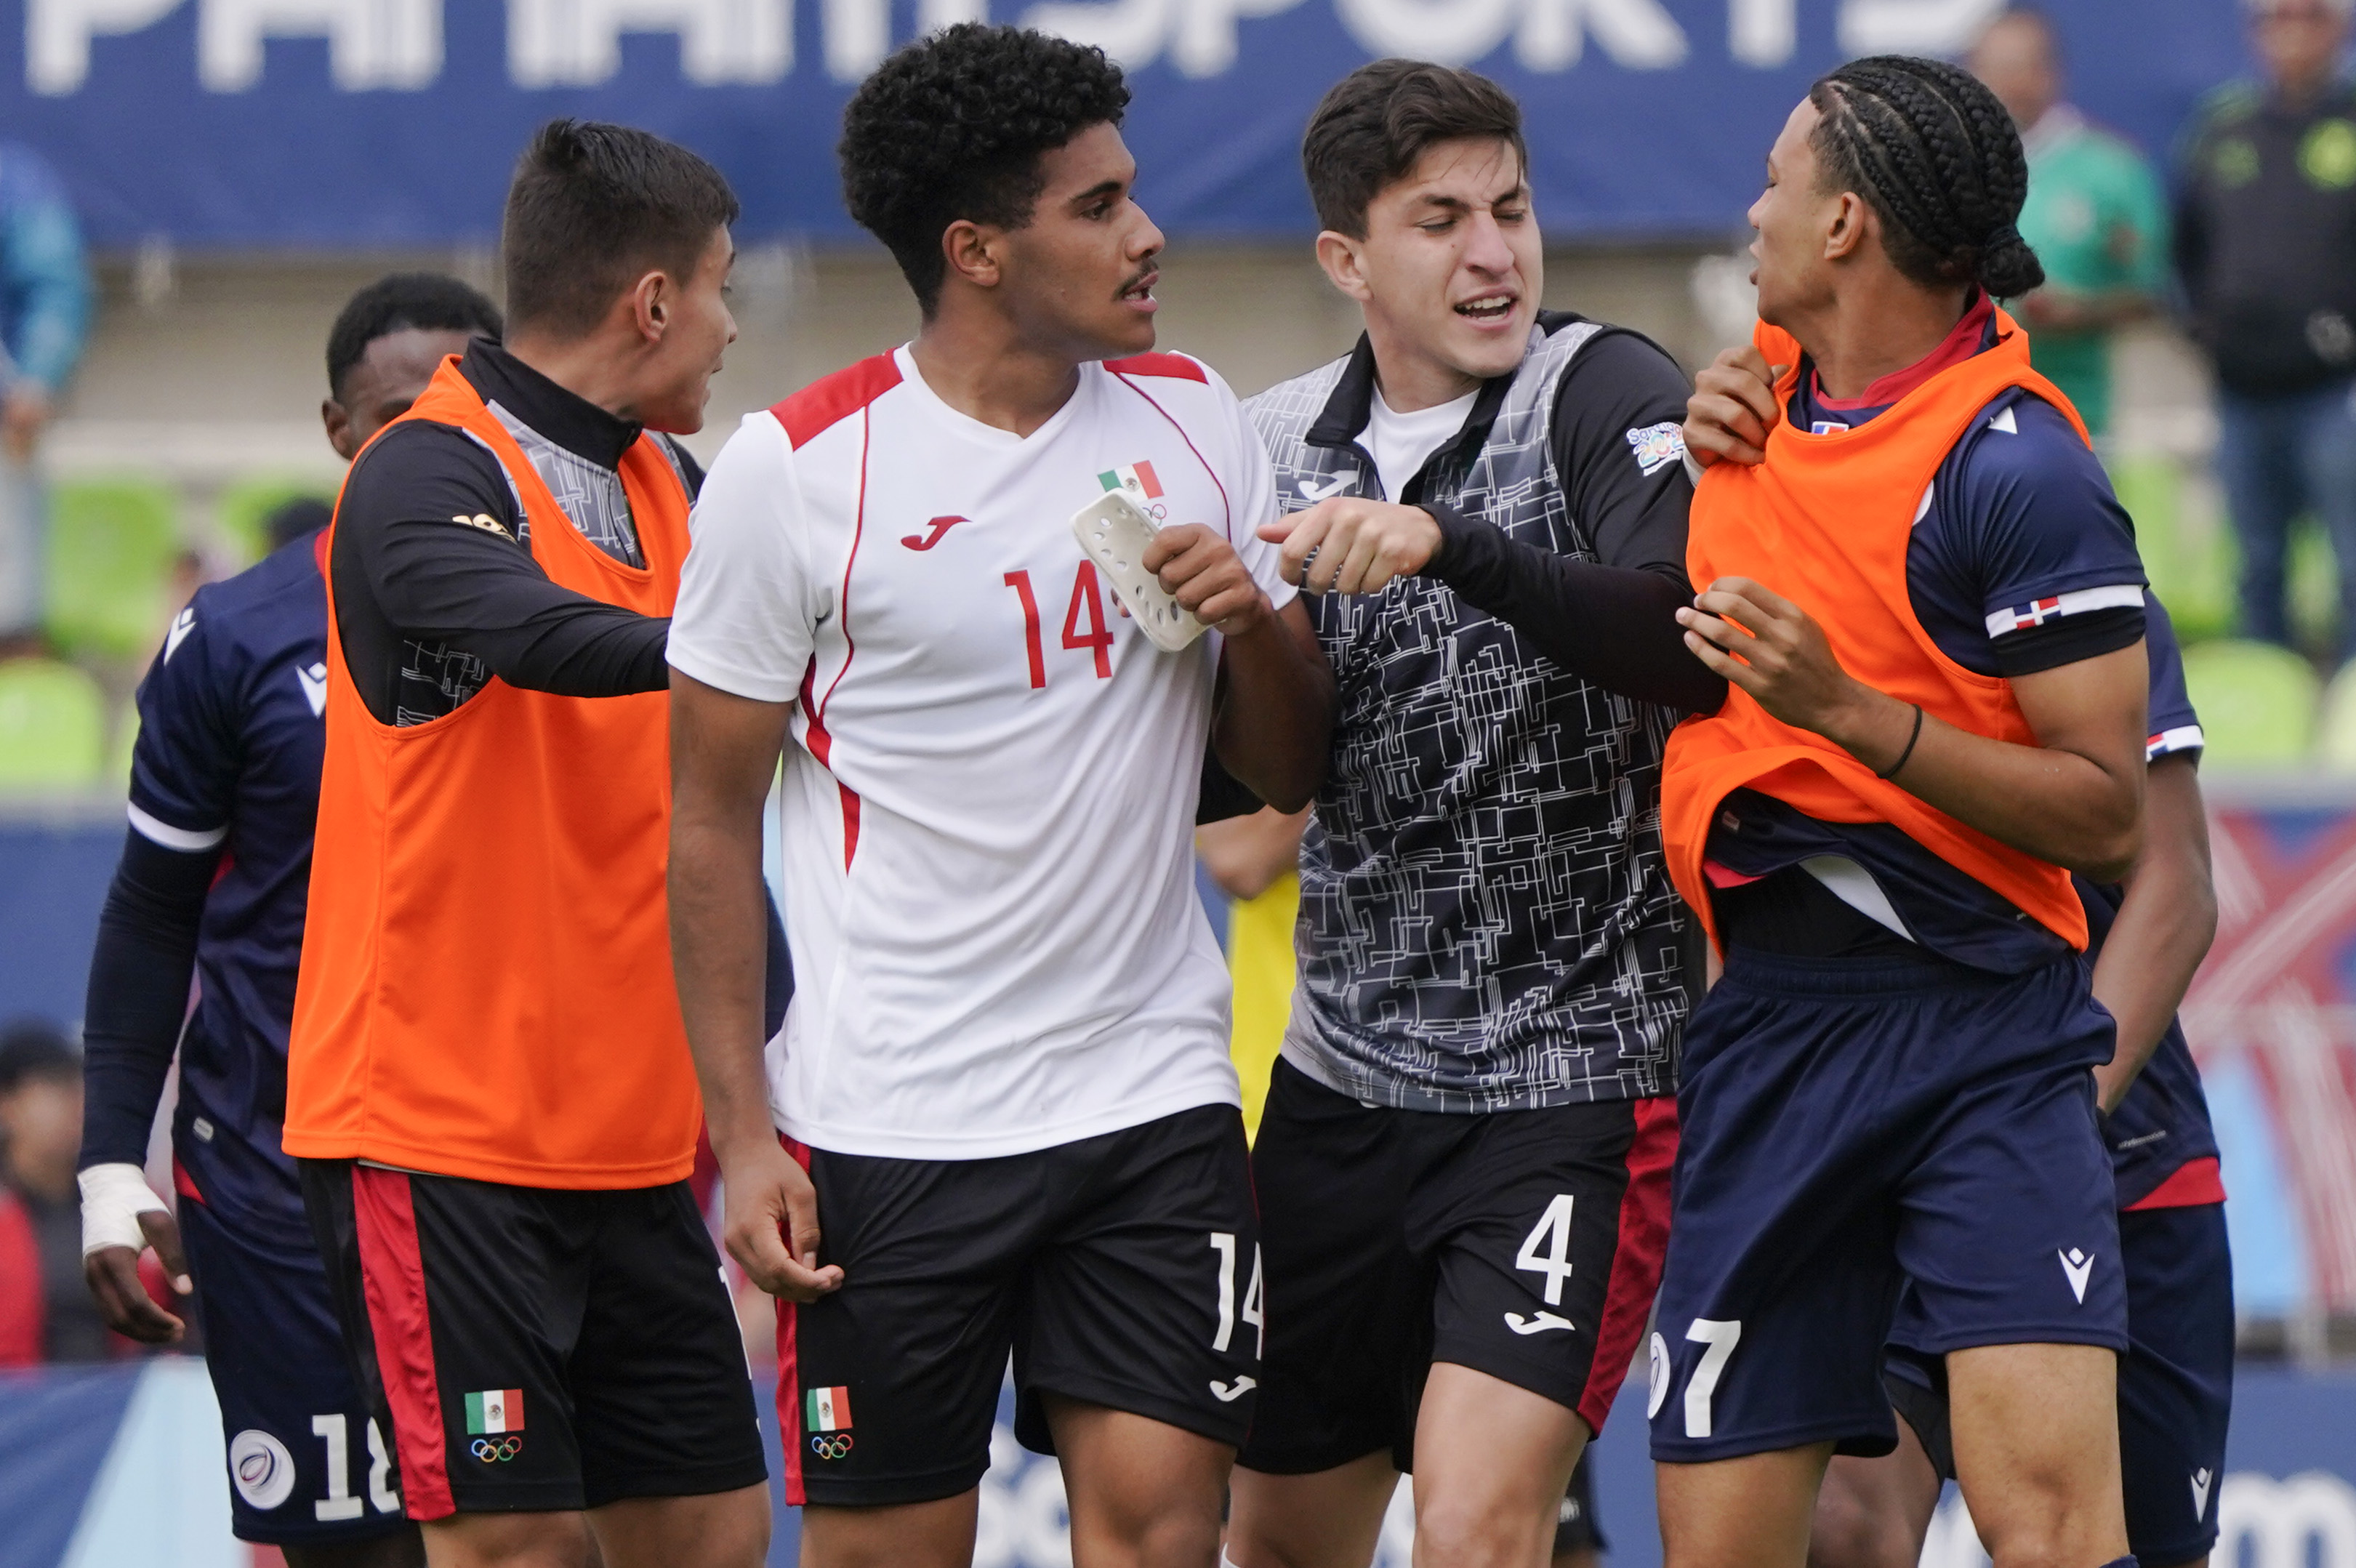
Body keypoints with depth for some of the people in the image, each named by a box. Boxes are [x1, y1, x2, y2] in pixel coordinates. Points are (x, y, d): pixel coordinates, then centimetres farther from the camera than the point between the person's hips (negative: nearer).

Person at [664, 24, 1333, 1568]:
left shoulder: (1198, 423, 7)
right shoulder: (795, 470, -6)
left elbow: (1291, 772, 14)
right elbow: (713, 822, -1)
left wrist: (1253, 622, -8)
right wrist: (743, 1135, -7)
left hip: (1157, 1094, 3)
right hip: (886, 1131, -3)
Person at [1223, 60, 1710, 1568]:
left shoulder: (1606, 396, -9)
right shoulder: (1281, 443, 7)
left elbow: (1689, 644, -28)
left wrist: (1447, 540, -38)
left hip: (1576, 1079, -6)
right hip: (1345, 1080, 6)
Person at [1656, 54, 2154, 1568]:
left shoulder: (2017, 466, -11)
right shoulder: (1768, 380, 13)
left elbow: (2111, 815, -14)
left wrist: (1851, 711, -21)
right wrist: (1710, 426, 17)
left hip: (1983, 1031, -7)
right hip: (1762, 1032, 7)